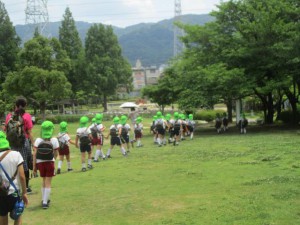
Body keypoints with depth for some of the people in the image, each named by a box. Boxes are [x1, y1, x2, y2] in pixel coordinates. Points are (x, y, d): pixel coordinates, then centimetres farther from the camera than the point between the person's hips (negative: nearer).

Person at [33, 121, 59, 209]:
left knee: (44, 181, 21)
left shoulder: (38, 140, -9)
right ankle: (45, 202, 1)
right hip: (50, 162, -2)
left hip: (40, 163, 2)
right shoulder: (54, 140, -12)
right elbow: (56, 154, -3)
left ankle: (44, 199, 28)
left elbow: (34, 154, -9)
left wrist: (34, 166, -3)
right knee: (48, 183, 5)